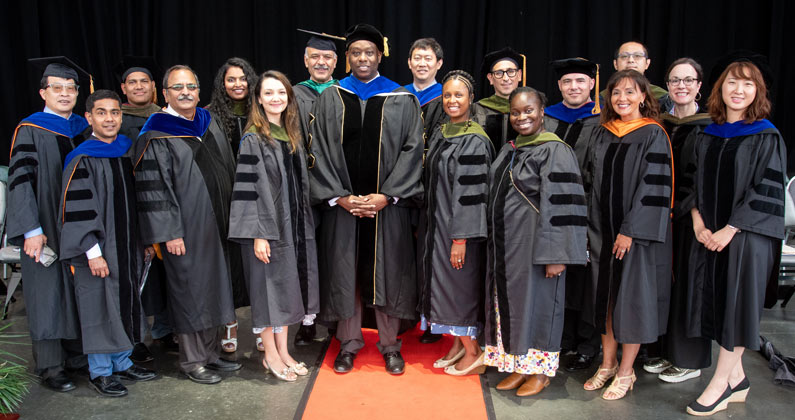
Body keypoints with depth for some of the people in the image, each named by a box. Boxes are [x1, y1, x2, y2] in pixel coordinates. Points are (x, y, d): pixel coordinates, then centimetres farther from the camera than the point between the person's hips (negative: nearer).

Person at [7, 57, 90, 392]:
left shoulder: (85, 128, 9)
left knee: (78, 291, 11)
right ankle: (50, 367, 12)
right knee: (48, 294, 2)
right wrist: (32, 230, -18)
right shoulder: (30, 131, -6)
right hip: (46, 227, -5)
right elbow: (20, 180, -11)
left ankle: (75, 352, 24)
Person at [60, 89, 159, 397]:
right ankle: (100, 372, 18)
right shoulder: (82, 160, -11)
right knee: (100, 307, 3)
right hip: (99, 248, -6)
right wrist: (93, 251, -19)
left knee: (125, 303, 14)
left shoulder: (128, 152, 7)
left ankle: (122, 362, 29)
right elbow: (76, 208, -15)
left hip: (128, 245, 6)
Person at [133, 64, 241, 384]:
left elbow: (228, 170, 16)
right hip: (184, 228, -7)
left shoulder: (210, 123, 11)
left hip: (216, 225, 7)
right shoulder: (155, 135, -9)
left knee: (213, 286, 13)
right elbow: (153, 187, -13)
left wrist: (233, 216, 12)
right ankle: (191, 360, 17)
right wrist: (168, 232, -17)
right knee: (189, 289, 2)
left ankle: (209, 352, 27)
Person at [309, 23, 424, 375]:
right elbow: (320, 151, 1)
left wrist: (386, 196, -12)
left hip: (387, 204, -1)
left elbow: (411, 150, -2)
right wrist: (340, 197, -10)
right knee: (345, 272, 7)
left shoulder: (402, 100, 4)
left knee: (387, 272, 6)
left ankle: (390, 345, 22)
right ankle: (348, 343, 24)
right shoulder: (330, 99, 6)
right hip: (341, 204, 1)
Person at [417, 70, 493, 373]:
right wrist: (424, 224, 15)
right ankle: (458, 345, 28)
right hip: (436, 224, 8)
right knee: (442, 284, 13)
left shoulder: (474, 141, -15)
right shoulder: (440, 133, 10)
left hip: (459, 227, -8)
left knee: (460, 285, 0)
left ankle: (473, 353, 17)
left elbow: (471, 192, -20)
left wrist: (460, 237, -22)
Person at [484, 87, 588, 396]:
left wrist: (556, 255, -22)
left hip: (534, 243, -7)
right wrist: (495, 246, 16)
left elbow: (562, 207, -18)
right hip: (506, 244, 7)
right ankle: (519, 365, 26)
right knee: (511, 301, 12)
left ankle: (540, 370, 19)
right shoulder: (508, 151, 11)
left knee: (535, 302, 3)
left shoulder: (554, 151, -13)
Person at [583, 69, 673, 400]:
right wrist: (591, 226, 7)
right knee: (605, 295, 11)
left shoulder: (653, 135, -8)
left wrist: (629, 231, -18)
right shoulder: (602, 134, 8)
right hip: (603, 229, 6)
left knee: (632, 298, 2)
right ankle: (607, 364, 25)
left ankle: (625, 372, 16)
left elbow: (653, 187, -14)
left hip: (638, 231, -5)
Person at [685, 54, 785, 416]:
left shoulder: (767, 137, -5)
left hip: (747, 236, -5)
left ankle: (719, 385, 9)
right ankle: (736, 378, 22)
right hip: (709, 236, 5)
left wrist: (729, 230, -16)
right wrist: (698, 223, -4)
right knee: (718, 304, 8)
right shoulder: (706, 136, 9)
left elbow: (767, 192, -10)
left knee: (737, 306, 0)